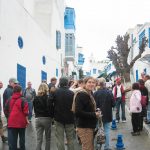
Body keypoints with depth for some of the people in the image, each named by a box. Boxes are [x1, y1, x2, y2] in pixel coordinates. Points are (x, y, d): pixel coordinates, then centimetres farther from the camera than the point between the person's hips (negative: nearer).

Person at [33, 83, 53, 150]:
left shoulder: (35, 98, 2)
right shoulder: (48, 98, -10)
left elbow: (35, 109, 9)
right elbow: (50, 109, -11)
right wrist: (51, 117, 3)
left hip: (38, 119, 3)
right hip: (47, 119, -3)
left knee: (39, 139, 5)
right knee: (48, 138, 13)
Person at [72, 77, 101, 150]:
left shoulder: (90, 94, 12)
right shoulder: (81, 95, -17)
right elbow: (78, 112, -25)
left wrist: (96, 113, 4)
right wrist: (94, 114, -20)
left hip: (90, 127, 9)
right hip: (84, 128, -9)